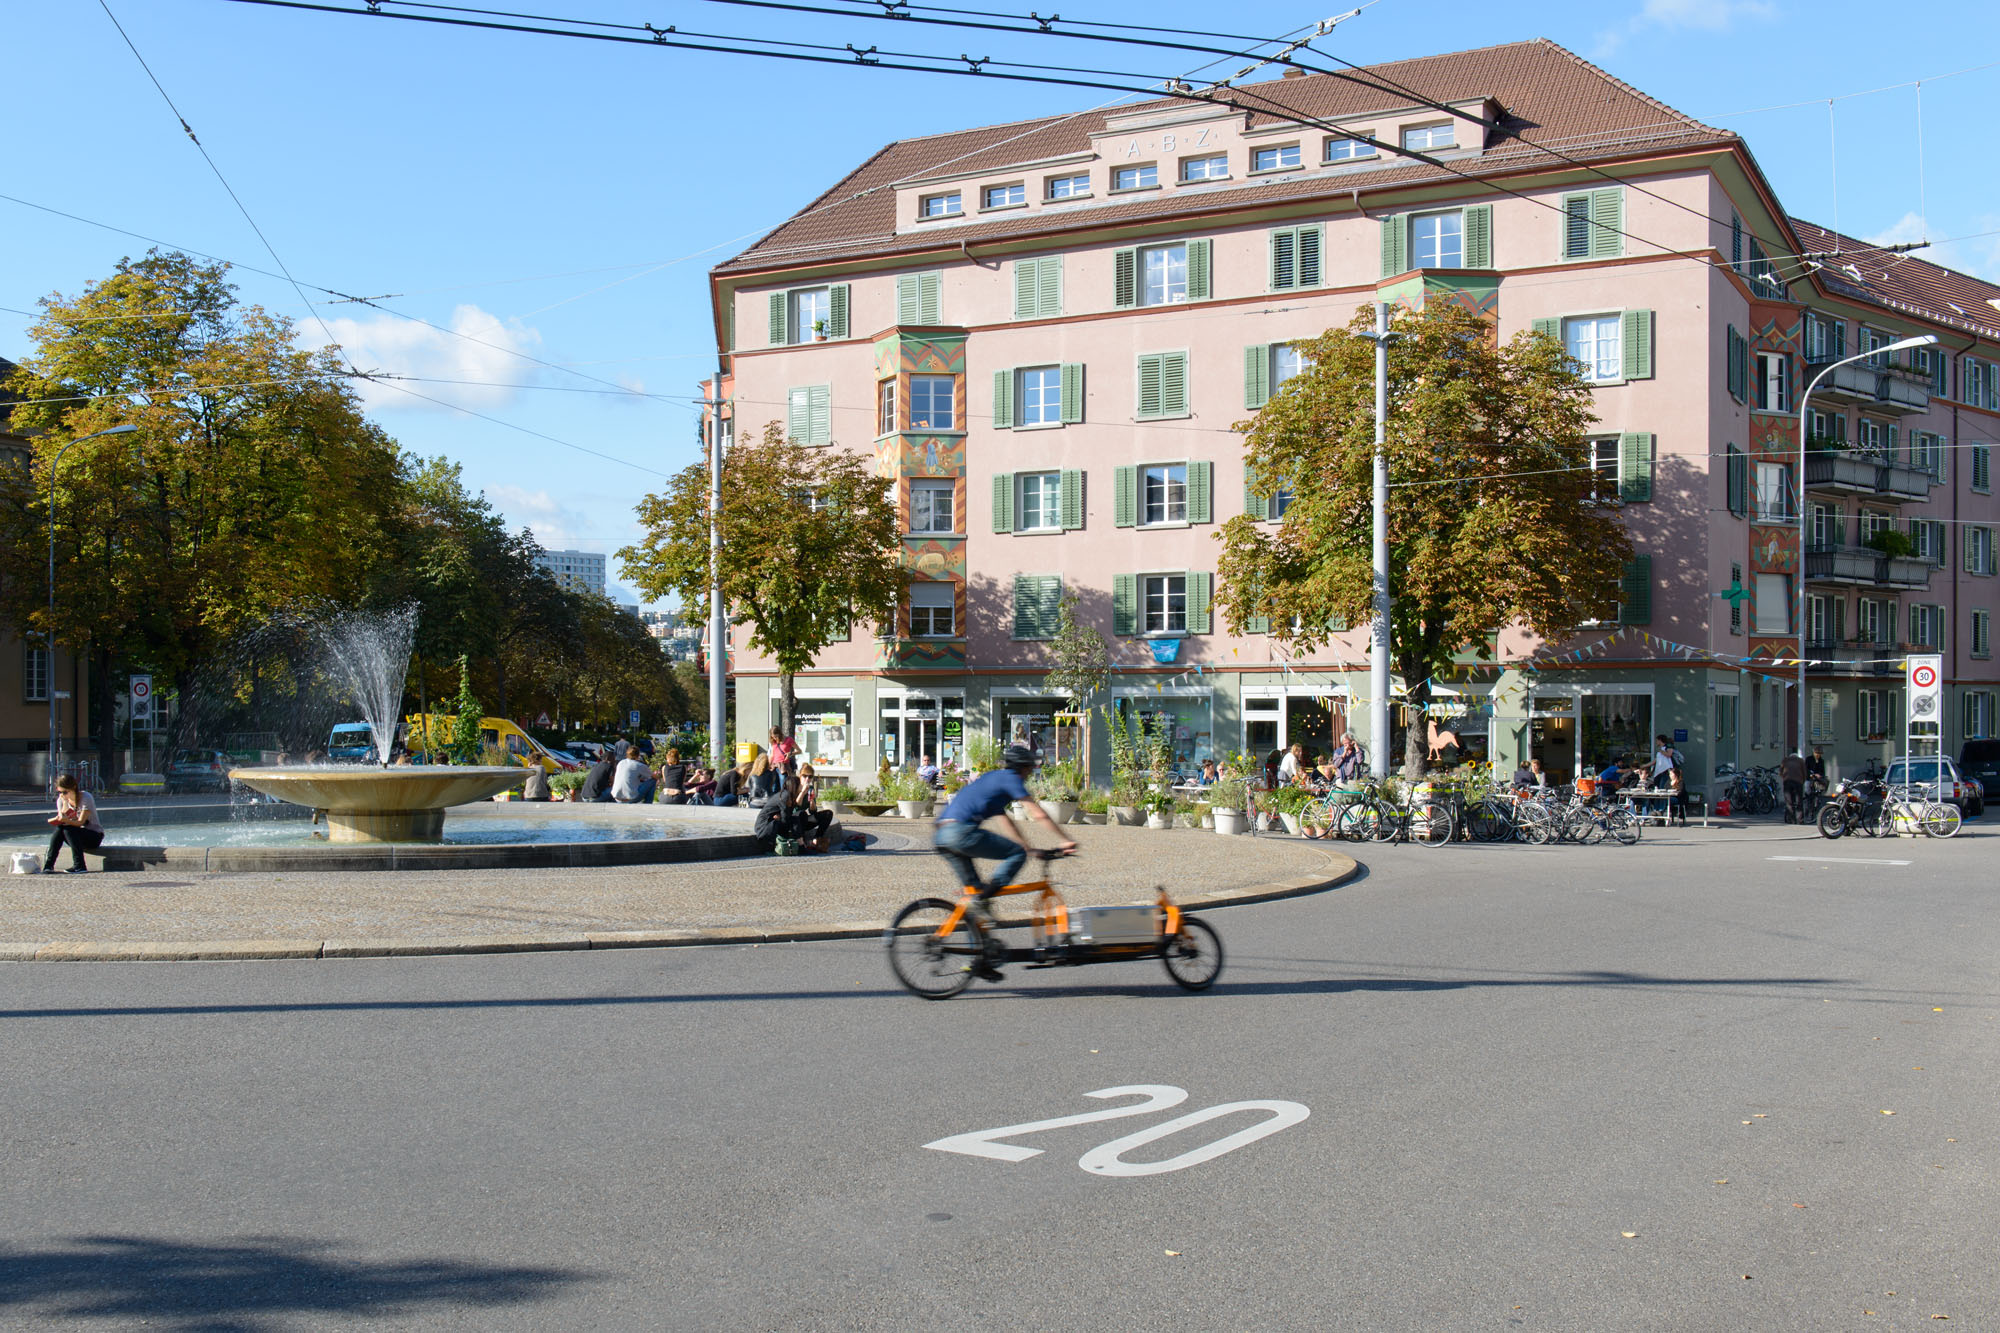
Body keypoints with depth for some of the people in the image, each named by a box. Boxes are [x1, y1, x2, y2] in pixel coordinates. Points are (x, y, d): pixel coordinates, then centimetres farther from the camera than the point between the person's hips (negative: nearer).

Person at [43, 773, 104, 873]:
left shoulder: (86, 798, -16)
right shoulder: (61, 800, 1)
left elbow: (80, 822, -23)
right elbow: (62, 819, -11)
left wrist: (65, 820, -42)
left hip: (94, 836, -5)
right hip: (75, 836, 5)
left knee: (67, 829, -30)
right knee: (59, 828, -24)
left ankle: (79, 866, -32)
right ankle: (48, 864, -28)